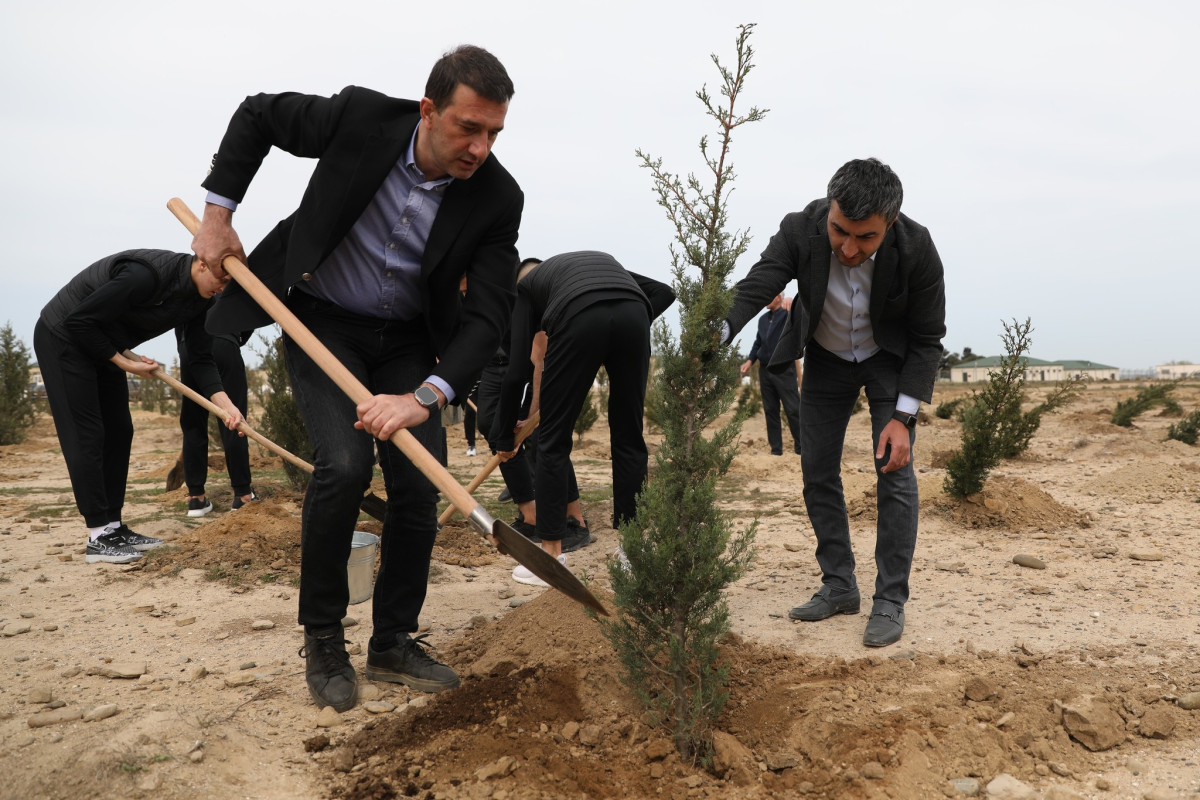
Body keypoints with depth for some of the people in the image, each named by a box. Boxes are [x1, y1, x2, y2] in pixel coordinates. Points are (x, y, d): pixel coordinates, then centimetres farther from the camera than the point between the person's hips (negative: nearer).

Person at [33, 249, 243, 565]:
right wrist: (124, 363, -19)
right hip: (62, 338, -9)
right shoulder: (147, 274, -32)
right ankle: (99, 538, -6)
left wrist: (226, 404, -18)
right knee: (86, 435, -10)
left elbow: (201, 360, -5)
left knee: (119, 432, 5)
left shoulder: (200, 300, -6)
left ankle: (113, 527, 12)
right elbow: (78, 321, -28)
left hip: (103, 346, 9)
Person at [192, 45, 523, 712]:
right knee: (345, 464, -22)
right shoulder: (360, 117, -20)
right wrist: (217, 213, -7)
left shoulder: (497, 198, -18)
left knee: (419, 487, -7)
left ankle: (393, 643, 14)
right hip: (323, 324, -2)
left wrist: (424, 397, -33)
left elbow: (488, 314, -20)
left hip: (408, 341, 2)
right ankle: (321, 639, 0)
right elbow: (257, 115, -2)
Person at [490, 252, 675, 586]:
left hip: (578, 317, -3)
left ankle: (551, 558, 13)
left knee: (553, 440, 11)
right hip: (633, 313, 3)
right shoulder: (604, 261, 42)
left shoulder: (528, 284, 33)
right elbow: (663, 292, 26)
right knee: (629, 438, 16)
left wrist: (504, 436, 31)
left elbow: (518, 369, 24)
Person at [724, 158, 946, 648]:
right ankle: (839, 587, 17)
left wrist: (902, 417, -24)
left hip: (891, 359, -2)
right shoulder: (799, 232, -30)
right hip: (825, 359, 2)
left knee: (895, 471, -10)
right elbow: (749, 296, -36)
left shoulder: (916, 250, -31)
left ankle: (891, 601, 1)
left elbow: (927, 339, -18)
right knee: (817, 472, 3)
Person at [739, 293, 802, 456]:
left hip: (784, 369, -6)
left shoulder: (788, 315, -3)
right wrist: (750, 361, 6)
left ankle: (801, 447, 0)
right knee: (770, 410, 8)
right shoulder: (763, 319, 15)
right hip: (765, 370, 6)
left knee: (793, 409, -6)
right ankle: (775, 448, 14)